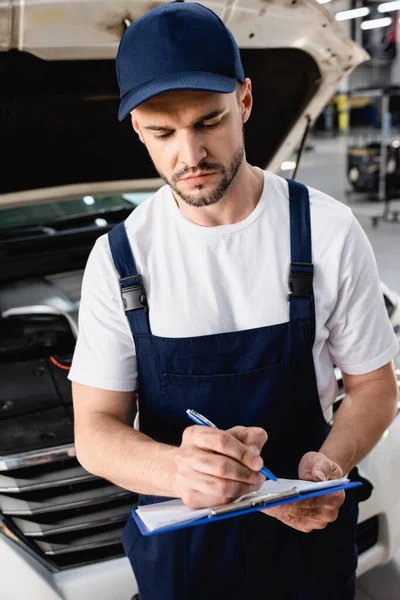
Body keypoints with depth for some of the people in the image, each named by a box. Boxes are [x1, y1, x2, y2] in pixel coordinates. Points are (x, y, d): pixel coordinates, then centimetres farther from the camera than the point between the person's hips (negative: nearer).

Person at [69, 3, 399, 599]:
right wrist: (178, 468, -32)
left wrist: (331, 465, -24)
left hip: (306, 531, 0)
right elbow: (96, 430, -10)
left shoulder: (328, 232, -11)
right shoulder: (119, 258, -9)